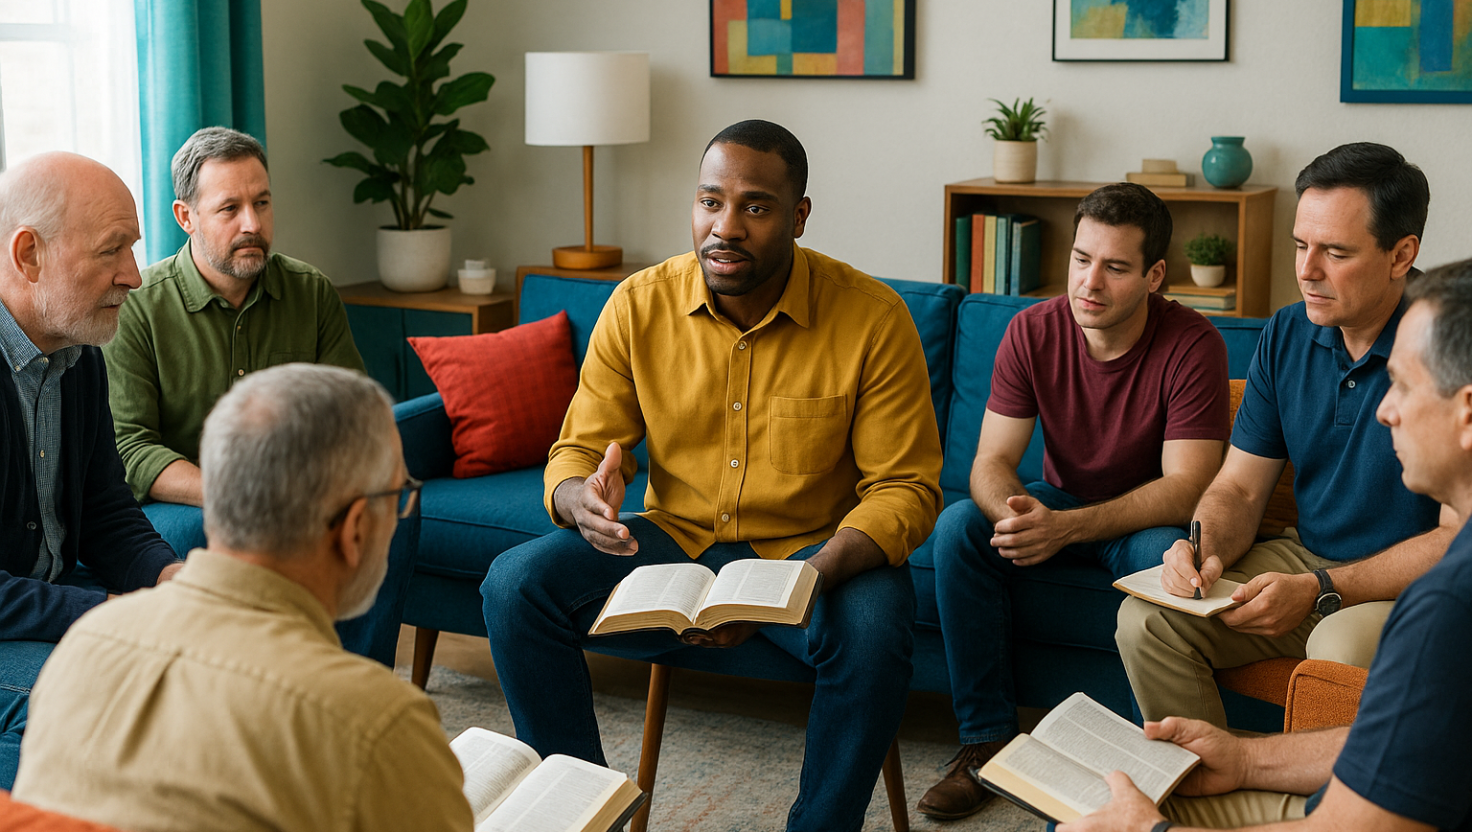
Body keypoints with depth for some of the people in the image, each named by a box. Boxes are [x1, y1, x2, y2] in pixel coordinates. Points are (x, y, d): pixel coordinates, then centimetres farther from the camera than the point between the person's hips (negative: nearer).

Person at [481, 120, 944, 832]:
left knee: (873, 627, -35)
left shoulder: (874, 318, -13)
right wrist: (583, 500, -27)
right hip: (674, 542, 3)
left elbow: (905, 490, -12)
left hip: (809, 552, -2)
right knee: (516, 584, -19)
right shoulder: (638, 305, -5)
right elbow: (576, 453, 1)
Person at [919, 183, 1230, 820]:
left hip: (1147, 518, -3)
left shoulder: (1193, 345, -22)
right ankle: (987, 738, -15)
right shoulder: (1032, 332, -12)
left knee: (1170, 554, -37)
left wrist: (1067, 527, -39)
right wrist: (1013, 515, -38)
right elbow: (991, 463, -12)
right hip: (1057, 504, 4)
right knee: (957, 527, -23)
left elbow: (1187, 488, -26)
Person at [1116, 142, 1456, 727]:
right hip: (1309, 562, 6)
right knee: (1144, 619, -12)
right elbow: (1239, 488, 6)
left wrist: (1320, 591, -25)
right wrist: (1206, 550, -17)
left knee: (1343, 648, -36)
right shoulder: (1287, 334, 2)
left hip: (1416, 588, -6)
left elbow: (1459, 538, -19)